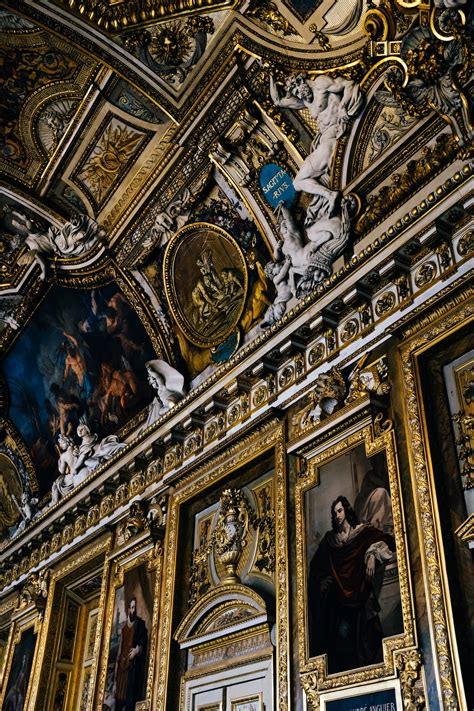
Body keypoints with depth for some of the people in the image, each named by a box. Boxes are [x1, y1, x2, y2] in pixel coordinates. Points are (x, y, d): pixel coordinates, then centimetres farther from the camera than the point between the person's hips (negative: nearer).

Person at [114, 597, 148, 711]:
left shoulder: (141, 624, 3)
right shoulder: (124, 625, 16)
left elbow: (144, 642, -4)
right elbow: (121, 644, 17)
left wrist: (137, 650, -19)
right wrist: (118, 660, 11)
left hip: (134, 662, -5)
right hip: (123, 661, 5)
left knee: (130, 692, -9)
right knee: (120, 692, 1)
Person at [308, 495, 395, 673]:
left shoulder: (362, 531, 8)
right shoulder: (330, 539, 17)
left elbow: (386, 540, -7)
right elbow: (317, 566, 21)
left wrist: (372, 554, -21)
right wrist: (323, 580, 5)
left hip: (359, 594, -2)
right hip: (339, 596, 3)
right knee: (341, 633, -15)